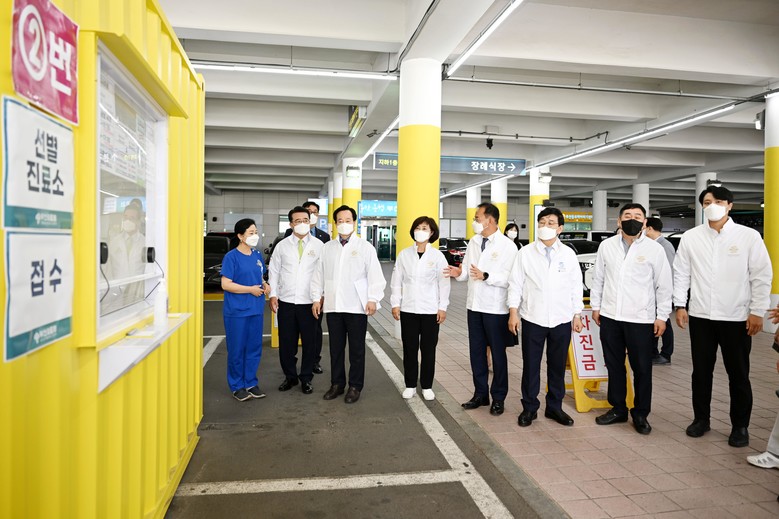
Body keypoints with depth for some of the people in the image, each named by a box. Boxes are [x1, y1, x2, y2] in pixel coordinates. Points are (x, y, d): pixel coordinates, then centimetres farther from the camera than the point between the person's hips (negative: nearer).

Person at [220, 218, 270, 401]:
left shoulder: (257, 256, 10)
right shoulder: (231, 257, -9)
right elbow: (226, 284, -14)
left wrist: (264, 285, 2)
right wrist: (251, 289, -15)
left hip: (256, 310, 6)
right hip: (237, 311, -6)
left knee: (254, 348, 11)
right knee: (237, 350, 3)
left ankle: (251, 382, 25)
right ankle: (237, 386, 17)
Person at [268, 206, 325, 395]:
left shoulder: (319, 245, 0)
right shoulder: (282, 245, 6)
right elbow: (274, 271, 9)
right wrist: (273, 294, 1)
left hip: (309, 302, -1)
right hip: (286, 301, 2)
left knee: (309, 342, 5)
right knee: (286, 342, 8)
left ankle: (306, 378, 21)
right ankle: (290, 376, 25)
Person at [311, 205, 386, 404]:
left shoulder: (365, 247, 1)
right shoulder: (327, 247, 11)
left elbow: (375, 275, -3)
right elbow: (318, 274, 12)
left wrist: (373, 299, -11)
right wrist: (316, 298, 8)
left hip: (356, 306, -3)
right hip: (332, 305, 3)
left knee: (357, 349, 5)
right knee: (335, 348, 11)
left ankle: (355, 387, 17)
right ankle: (337, 384, 24)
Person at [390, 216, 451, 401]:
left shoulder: (437, 255, -1)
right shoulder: (404, 254, 3)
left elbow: (443, 283, -1)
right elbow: (397, 281, 5)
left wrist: (442, 307, -4)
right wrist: (395, 304, 0)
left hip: (430, 310, -1)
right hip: (408, 309, 1)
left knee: (428, 349, 7)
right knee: (409, 348, 7)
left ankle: (427, 386, 20)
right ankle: (410, 385, 21)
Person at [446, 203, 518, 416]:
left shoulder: (507, 246, -11)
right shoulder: (473, 242, 8)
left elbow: (510, 278, -18)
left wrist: (486, 276, -29)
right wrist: (459, 273, -9)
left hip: (495, 308, -6)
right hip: (474, 305, 6)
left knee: (498, 353, 7)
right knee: (476, 352, 13)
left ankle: (498, 398, 21)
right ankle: (480, 394, 27)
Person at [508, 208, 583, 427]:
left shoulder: (569, 254, 4)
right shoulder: (525, 253, 0)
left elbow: (576, 285, 8)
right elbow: (516, 284, 0)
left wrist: (577, 314, 6)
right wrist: (513, 311, -6)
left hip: (562, 319, 2)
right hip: (532, 318, -1)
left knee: (557, 366, 11)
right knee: (530, 365, 5)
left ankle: (554, 407, 26)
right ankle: (529, 408, 19)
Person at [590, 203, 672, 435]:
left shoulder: (654, 249, -2)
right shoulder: (606, 245, 5)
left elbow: (664, 286, -1)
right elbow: (598, 279, 11)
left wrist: (662, 316, -4)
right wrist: (595, 306, 8)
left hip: (640, 319, -2)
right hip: (610, 316, 3)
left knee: (642, 369, 5)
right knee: (614, 365, 12)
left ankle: (640, 414, 20)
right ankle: (618, 409, 27)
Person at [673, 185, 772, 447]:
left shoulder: (749, 236, -3)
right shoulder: (690, 237, 3)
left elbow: (762, 276, -3)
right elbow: (681, 273, 7)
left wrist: (757, 311, -7)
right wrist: (679, 305, 2)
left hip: (737, 318, -2)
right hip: (700, 317, 2)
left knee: (738, 375, 8)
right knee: (701, 372, 12)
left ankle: (740, 426, 24)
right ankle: (701, 418, 27)